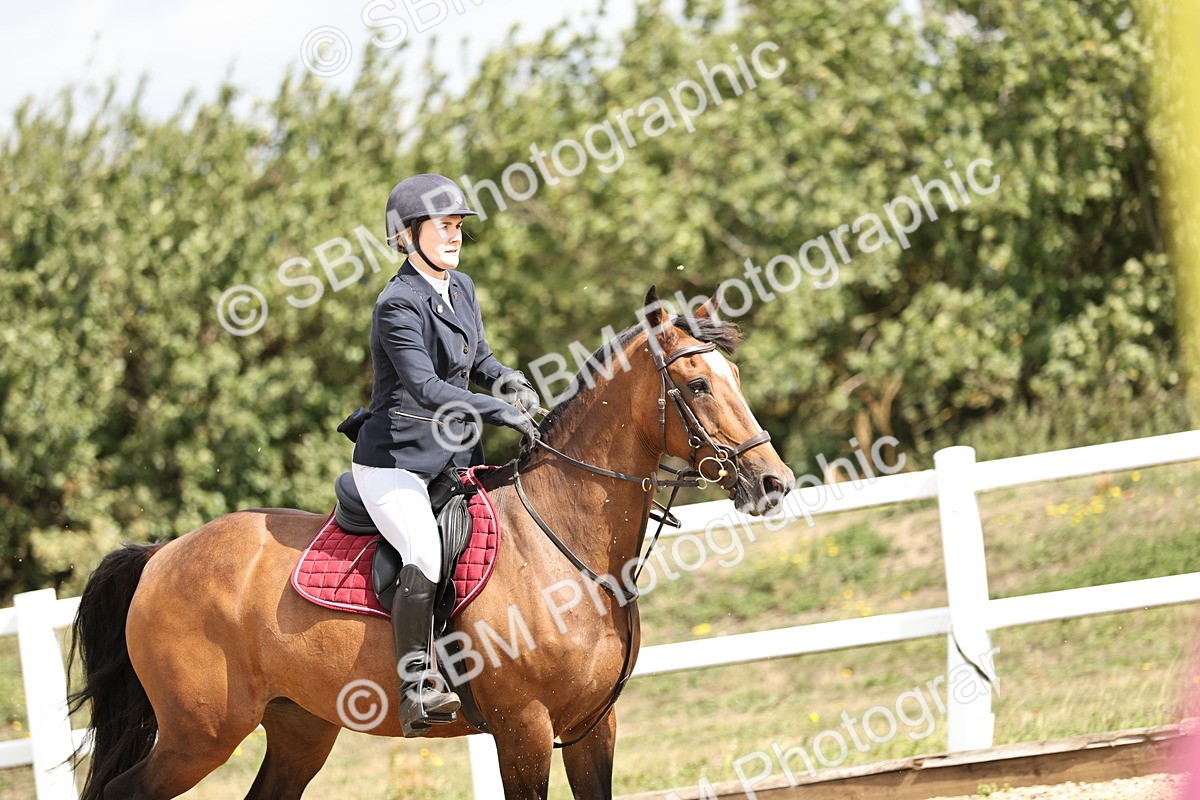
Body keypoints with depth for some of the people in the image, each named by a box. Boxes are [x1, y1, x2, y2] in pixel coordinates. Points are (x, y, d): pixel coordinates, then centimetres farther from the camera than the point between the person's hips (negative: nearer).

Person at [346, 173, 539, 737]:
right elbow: (426, 387, -26)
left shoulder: (461, 288, 10)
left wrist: (509, 381, 2)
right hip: (395, 462, -9)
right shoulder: (399, 305, -16)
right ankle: (417, 690, -26)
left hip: (455, 457, 9)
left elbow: (479, 358, 24)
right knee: (425, 555, -28)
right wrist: (503, 412, -28)